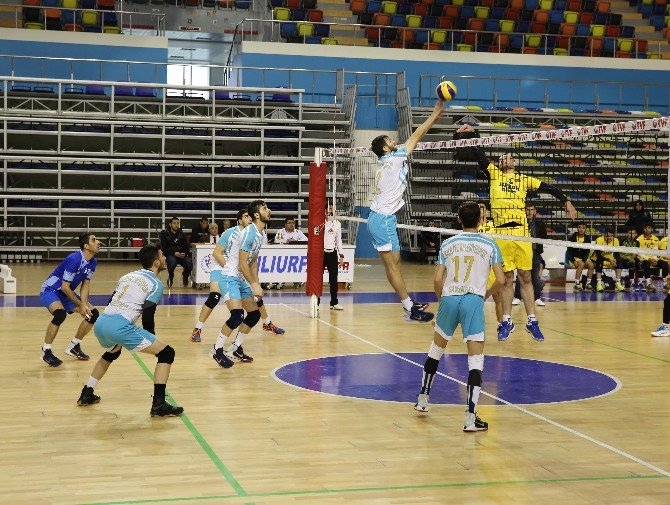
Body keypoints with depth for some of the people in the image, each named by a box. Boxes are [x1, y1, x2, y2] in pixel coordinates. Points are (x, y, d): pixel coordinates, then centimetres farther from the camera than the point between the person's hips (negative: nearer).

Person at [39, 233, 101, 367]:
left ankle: (73, 346, 16)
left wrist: (84, 303, -16)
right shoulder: (74, 259, -29)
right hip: (50, 290, -8)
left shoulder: (92, 262, -4)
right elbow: (64, 287, -25)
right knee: (60, 313, -36)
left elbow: (85, 284, 1)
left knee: (93, 314, 0)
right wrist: (80, 305, -19)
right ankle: (46, 351, -19)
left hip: (66, 293, 9)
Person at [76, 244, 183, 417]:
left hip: (100, 323, 8)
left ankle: (86, 394, 41)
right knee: (167, 353, 0)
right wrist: (152, 341, 11)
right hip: (120, 326, -8)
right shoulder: (156, 283, 4)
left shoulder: (129, 276, 25)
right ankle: (159, 404, -9)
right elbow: (147, 315, -6)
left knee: (111, 353, 40)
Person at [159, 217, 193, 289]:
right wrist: (174, 253, -19)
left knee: (189, 263, -27)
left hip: (182, 255, 3)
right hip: (170, 255, -3)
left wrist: (185, 253, -12)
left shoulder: (181, 234, 9)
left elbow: (187, 247, 10)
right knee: (172, 262, -37)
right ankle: (170, 277, -3)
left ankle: (185, 276, 10)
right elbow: (164, 249, -5)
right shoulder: (165, 234, 0)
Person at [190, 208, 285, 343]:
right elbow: (216, 253, -17)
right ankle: (197, 330, -14)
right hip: (221, 268, -5)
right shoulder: (230, 233, -19)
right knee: (214, 297, -23)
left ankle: (267, 323, 29)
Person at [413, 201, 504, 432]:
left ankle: (423, 399, 35)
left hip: (449, 298, 3)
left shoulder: (448, 244, 7)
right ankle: (470, 417, -9)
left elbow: (438, 279, 4)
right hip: (474, 300, -3)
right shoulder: (490, 245, 3)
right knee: (476, 359, -2)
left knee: (436, 348, 24)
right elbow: (500, 280, -2)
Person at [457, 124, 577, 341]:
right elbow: (478, 153, 8)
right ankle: (507, 321, 13)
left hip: (522, 233, 1)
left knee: (525, 277, 4)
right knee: (507, 278, 4)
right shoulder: (493, 174, 14)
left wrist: (566, 201, 8)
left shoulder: (524, 179, 16)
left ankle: (532, 321, 10)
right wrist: (462, 135, -3)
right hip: (501, 234, -1)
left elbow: (548, 188, 17)